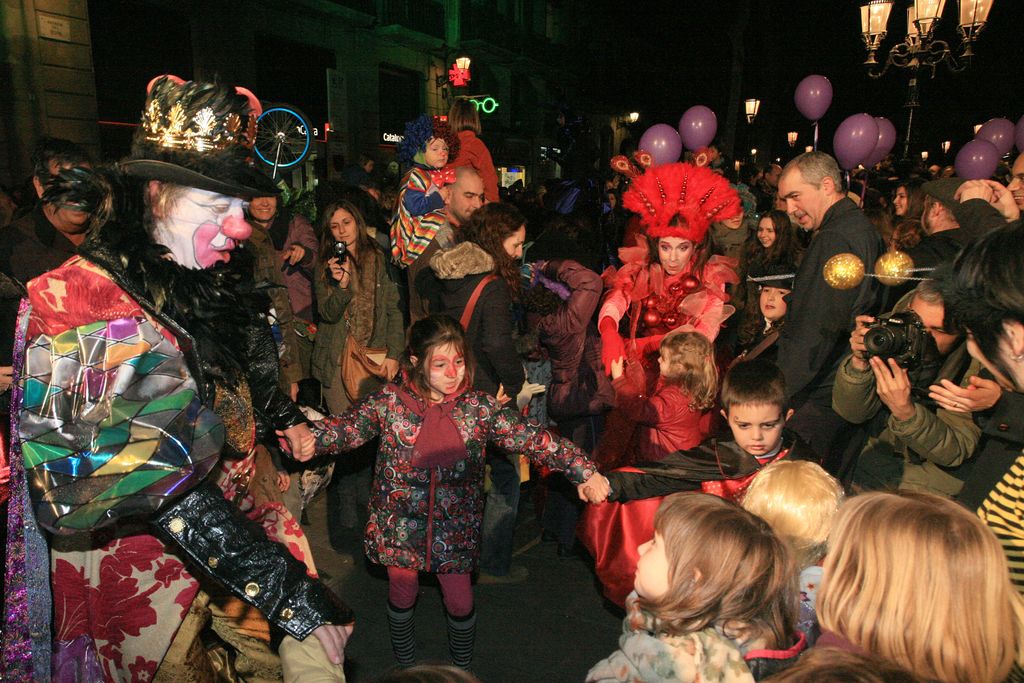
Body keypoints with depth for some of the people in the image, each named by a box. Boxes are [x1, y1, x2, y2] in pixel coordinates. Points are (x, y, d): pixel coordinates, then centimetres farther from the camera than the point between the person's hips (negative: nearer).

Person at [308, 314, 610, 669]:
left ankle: (462, 668, 44)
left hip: (455, 530, 0)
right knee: (402, 596, 20)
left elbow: (531, 438, -15)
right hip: (399, 528, 0)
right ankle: (405, 666, 50)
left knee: (461, 603, 11)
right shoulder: (390, 402, -12)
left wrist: (584, 470, -23)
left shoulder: (479, 407, -12)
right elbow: (348, 426, -18)